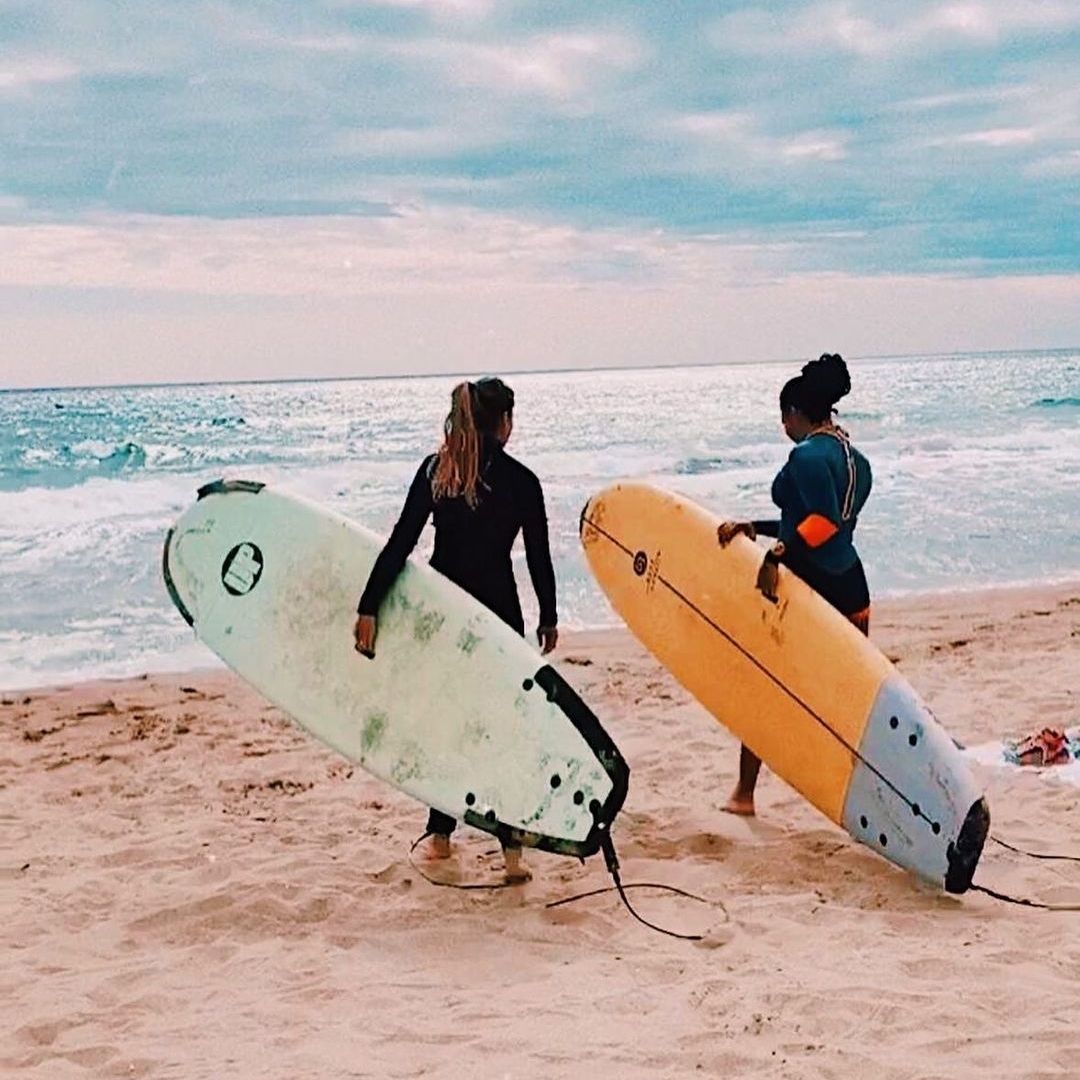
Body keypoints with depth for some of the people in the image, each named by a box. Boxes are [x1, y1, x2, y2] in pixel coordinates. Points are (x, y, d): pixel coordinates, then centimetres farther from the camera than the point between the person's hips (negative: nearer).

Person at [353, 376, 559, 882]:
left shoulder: (434, 471, 0)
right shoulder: (521, 480, -7)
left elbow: (400, 544, -7)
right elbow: (539, 559, -2)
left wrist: (369, 608, -8)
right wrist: (549, 618, 11)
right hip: (497, 613, -3)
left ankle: (440, 835, 25)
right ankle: (512, 848, -1)